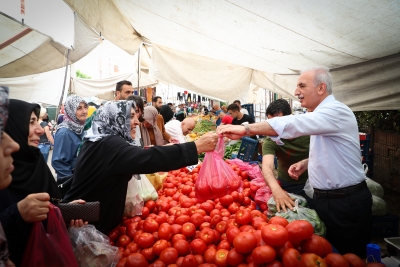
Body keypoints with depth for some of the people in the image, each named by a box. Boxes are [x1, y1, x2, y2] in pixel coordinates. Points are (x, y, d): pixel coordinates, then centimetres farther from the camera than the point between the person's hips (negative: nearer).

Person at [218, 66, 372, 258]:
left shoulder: (336, 111, -19)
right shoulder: (321, 114, 11)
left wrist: (245, 129, -39)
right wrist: (306, 163, 3)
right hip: (324, 197, 9)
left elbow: (292, 124, -36)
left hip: (346, 202, -9)